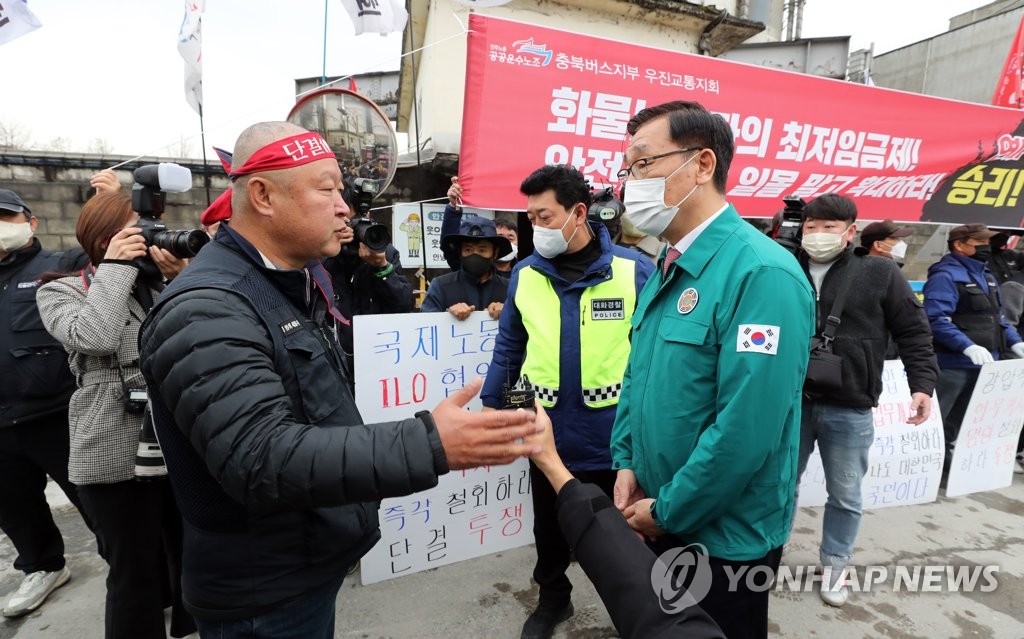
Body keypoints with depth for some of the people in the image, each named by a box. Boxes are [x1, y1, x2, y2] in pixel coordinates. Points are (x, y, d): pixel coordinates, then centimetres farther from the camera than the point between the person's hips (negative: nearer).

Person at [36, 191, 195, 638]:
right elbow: (94, 337, -21)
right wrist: (115, 266, -11)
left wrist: (180, 278, -7)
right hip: (118, 457, -4)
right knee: (136, 572, 7)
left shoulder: (161, 283, 10)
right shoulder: (61, 291, 0)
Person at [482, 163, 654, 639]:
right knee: (548, 527, 22)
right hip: (547, 434, 3)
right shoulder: (525, 275, -2)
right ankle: (553, 597, 49)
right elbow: (509, 347, 6)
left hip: (613, 436, -2)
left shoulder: (633, 270, -12)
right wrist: (490, 404, 6)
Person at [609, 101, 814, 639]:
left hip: (723, 536, -7)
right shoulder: (667, 270, 5)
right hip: (658, 520, 8)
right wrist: (625, 463, 1)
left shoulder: (762, 273, -23)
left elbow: (746, 430, -28)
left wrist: (667, 512, -16)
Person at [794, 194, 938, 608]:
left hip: (849, 410, -1)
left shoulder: (879, 272, -2)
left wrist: (922, 383, -8)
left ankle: (833, 565, 33)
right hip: (792, 402, 2)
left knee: (845, 496, 13)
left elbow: (913, 331, 1)